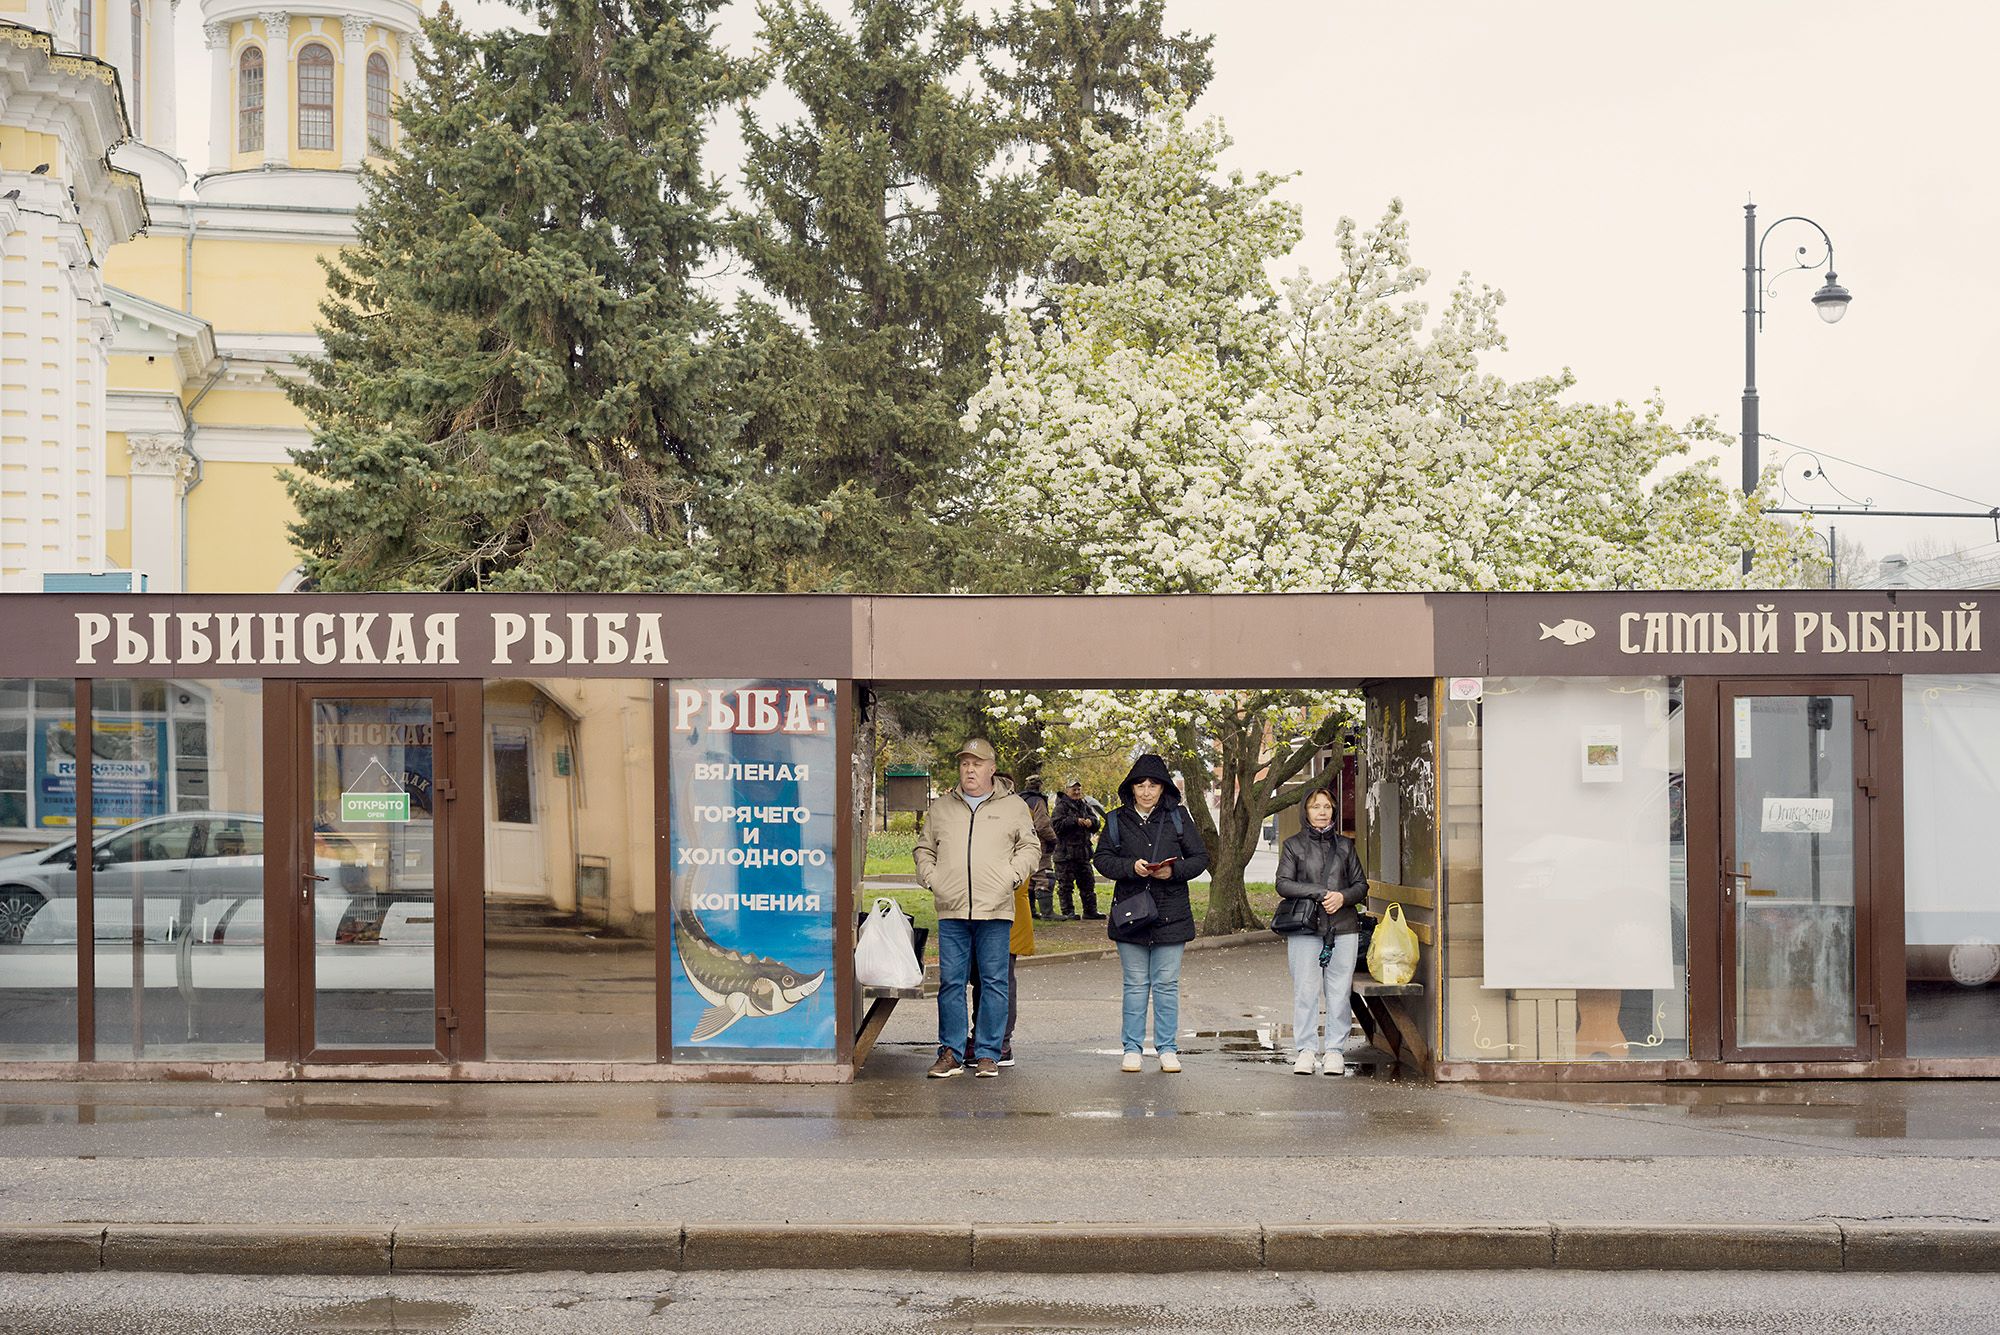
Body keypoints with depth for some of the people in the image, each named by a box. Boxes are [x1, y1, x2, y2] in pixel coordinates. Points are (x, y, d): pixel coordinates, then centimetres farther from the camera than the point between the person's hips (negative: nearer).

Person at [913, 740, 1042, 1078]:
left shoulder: (1013, 807, 9)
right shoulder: (941, 807, 15)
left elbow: (1030, 847, 10)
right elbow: (924, 849, 21)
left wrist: (1009, 877, -4)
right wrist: (931, 879, 5)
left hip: (995, 910, -2)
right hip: (951, 910, 2)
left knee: (994, 982, 0)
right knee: (951, 981, 2)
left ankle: (988, 1054, 7)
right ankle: (951, 1053, 8)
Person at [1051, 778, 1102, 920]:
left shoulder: (1085, 805, 15)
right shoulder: (1061, 806, -4)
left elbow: (1098, 823, 11)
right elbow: (1057, 825, -17)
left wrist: (1091, 822, -12)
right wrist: (1075, 821, -21)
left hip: (1083, 851, 6)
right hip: (1065, 853, -6)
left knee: (1087, 882, 11)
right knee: (1065, 884, -3)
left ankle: (1090, 910, 18)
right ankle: (1068, 912, 1)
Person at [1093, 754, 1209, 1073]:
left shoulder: (1178, 817, 4)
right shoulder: (1117, 820, 5)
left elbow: (1200, 858, 4)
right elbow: (1102, 858, 2)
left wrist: (1174, 871, -15)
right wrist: (1131, 867, -16)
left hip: (1171, 913, 0)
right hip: (1130, 912, 0)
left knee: (1167, 984, 3)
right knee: (1135, 984, 6)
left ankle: (1167, 1048, 11)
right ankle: (1132, 1049, 12)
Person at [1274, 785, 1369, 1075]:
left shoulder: (1345, 845, 15)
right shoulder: (1293, 845, 8)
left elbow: (1361, 885, 14)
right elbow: (1283, 884, -3)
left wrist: (1343, 897, -8)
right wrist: (1322, 893, -13)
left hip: (1344, 928, 2)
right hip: (1305, 928, -2)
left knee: (1339, 992, -1)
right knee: (1305, 991, -4)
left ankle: (1334, 1049, 6)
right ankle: (1306, 1049, 3)